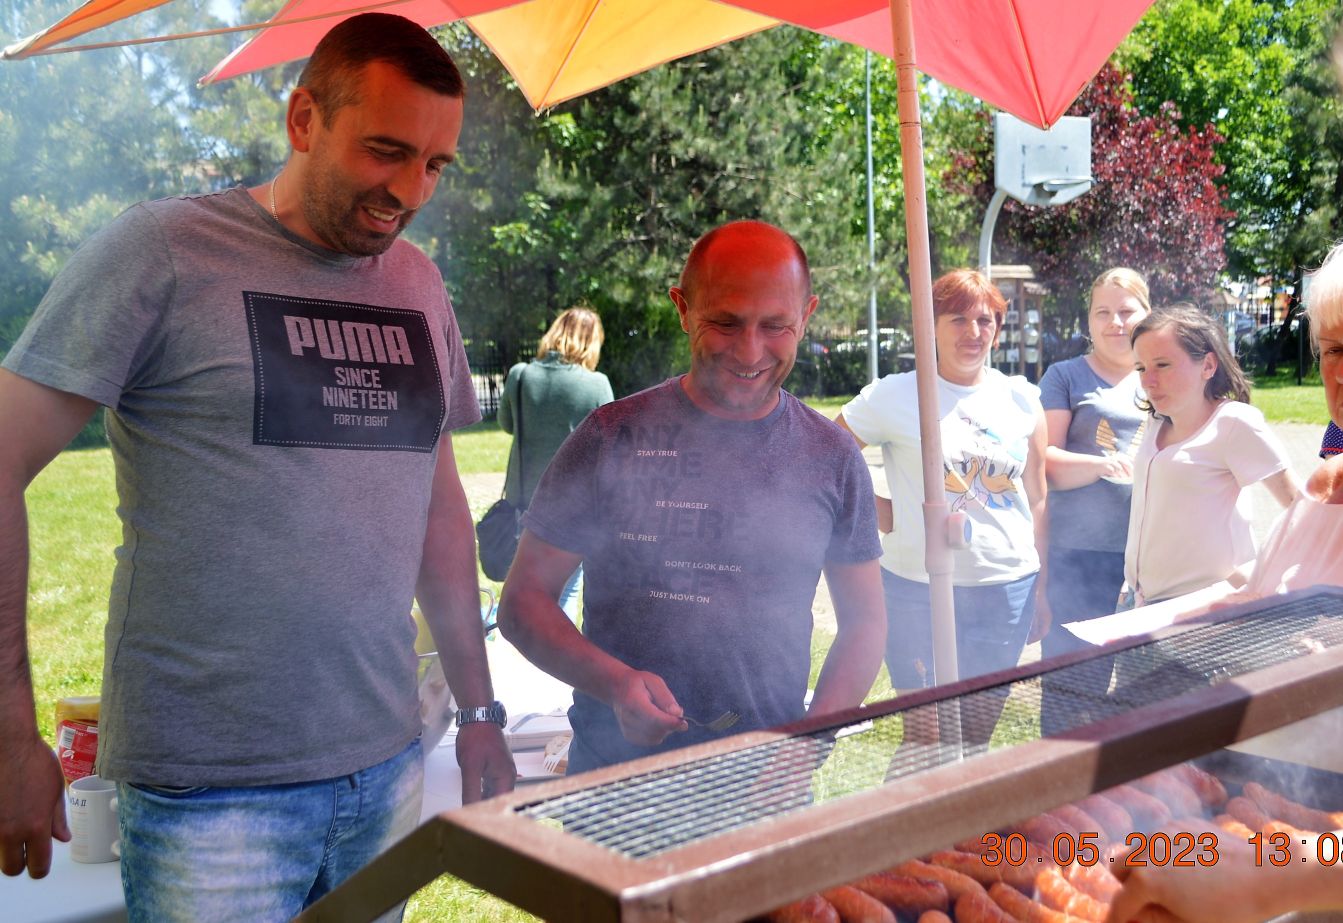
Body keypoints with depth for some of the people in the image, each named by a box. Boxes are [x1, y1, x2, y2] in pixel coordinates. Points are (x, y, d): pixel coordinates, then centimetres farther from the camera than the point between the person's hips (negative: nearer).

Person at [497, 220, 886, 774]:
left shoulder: (832, 458, 4)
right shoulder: (612, 438, -2)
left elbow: (864, 619, 12)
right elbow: (524, 600, 2)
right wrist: (615, 683, -15)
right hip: (614, 773, -2)